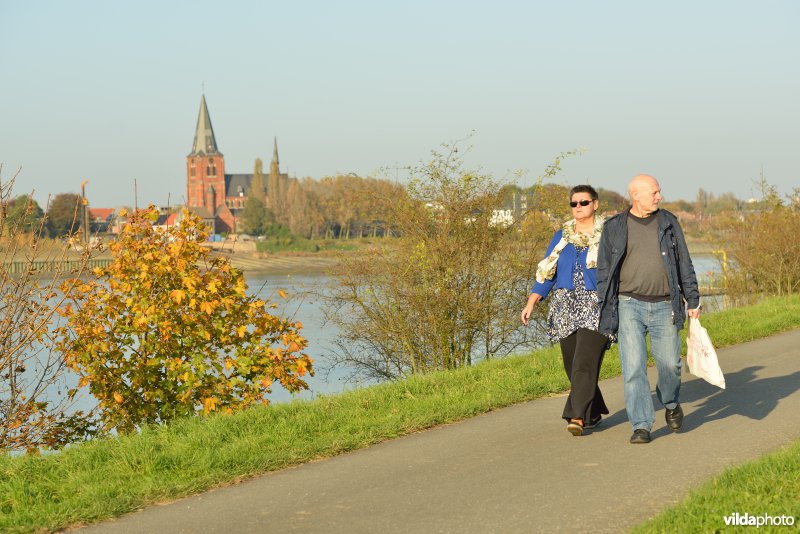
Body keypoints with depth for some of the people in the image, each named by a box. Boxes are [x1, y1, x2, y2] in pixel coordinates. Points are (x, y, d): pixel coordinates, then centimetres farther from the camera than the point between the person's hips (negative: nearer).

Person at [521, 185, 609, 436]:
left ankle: (578, 417, -18)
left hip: (597, 309, -4)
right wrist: (531, 304, 3)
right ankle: (594, 413, 23)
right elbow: (546, 272, 12)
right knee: (572, 366, 6)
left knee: (585, 362, -16)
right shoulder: (562, 237, 12)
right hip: (566, 308, 4)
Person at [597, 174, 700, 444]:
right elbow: (604, 271, 5)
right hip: (629, 304, -1)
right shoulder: (614, 227, 1)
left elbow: (684, 264, 10)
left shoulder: (668, 222, 5)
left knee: (669, 364, 5)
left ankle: (671, 404, 36)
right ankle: (641, 426, -6)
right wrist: (604, 312, 2)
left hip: (664, 307, 1)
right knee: (633, 366, -9)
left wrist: (693, 300, 6)